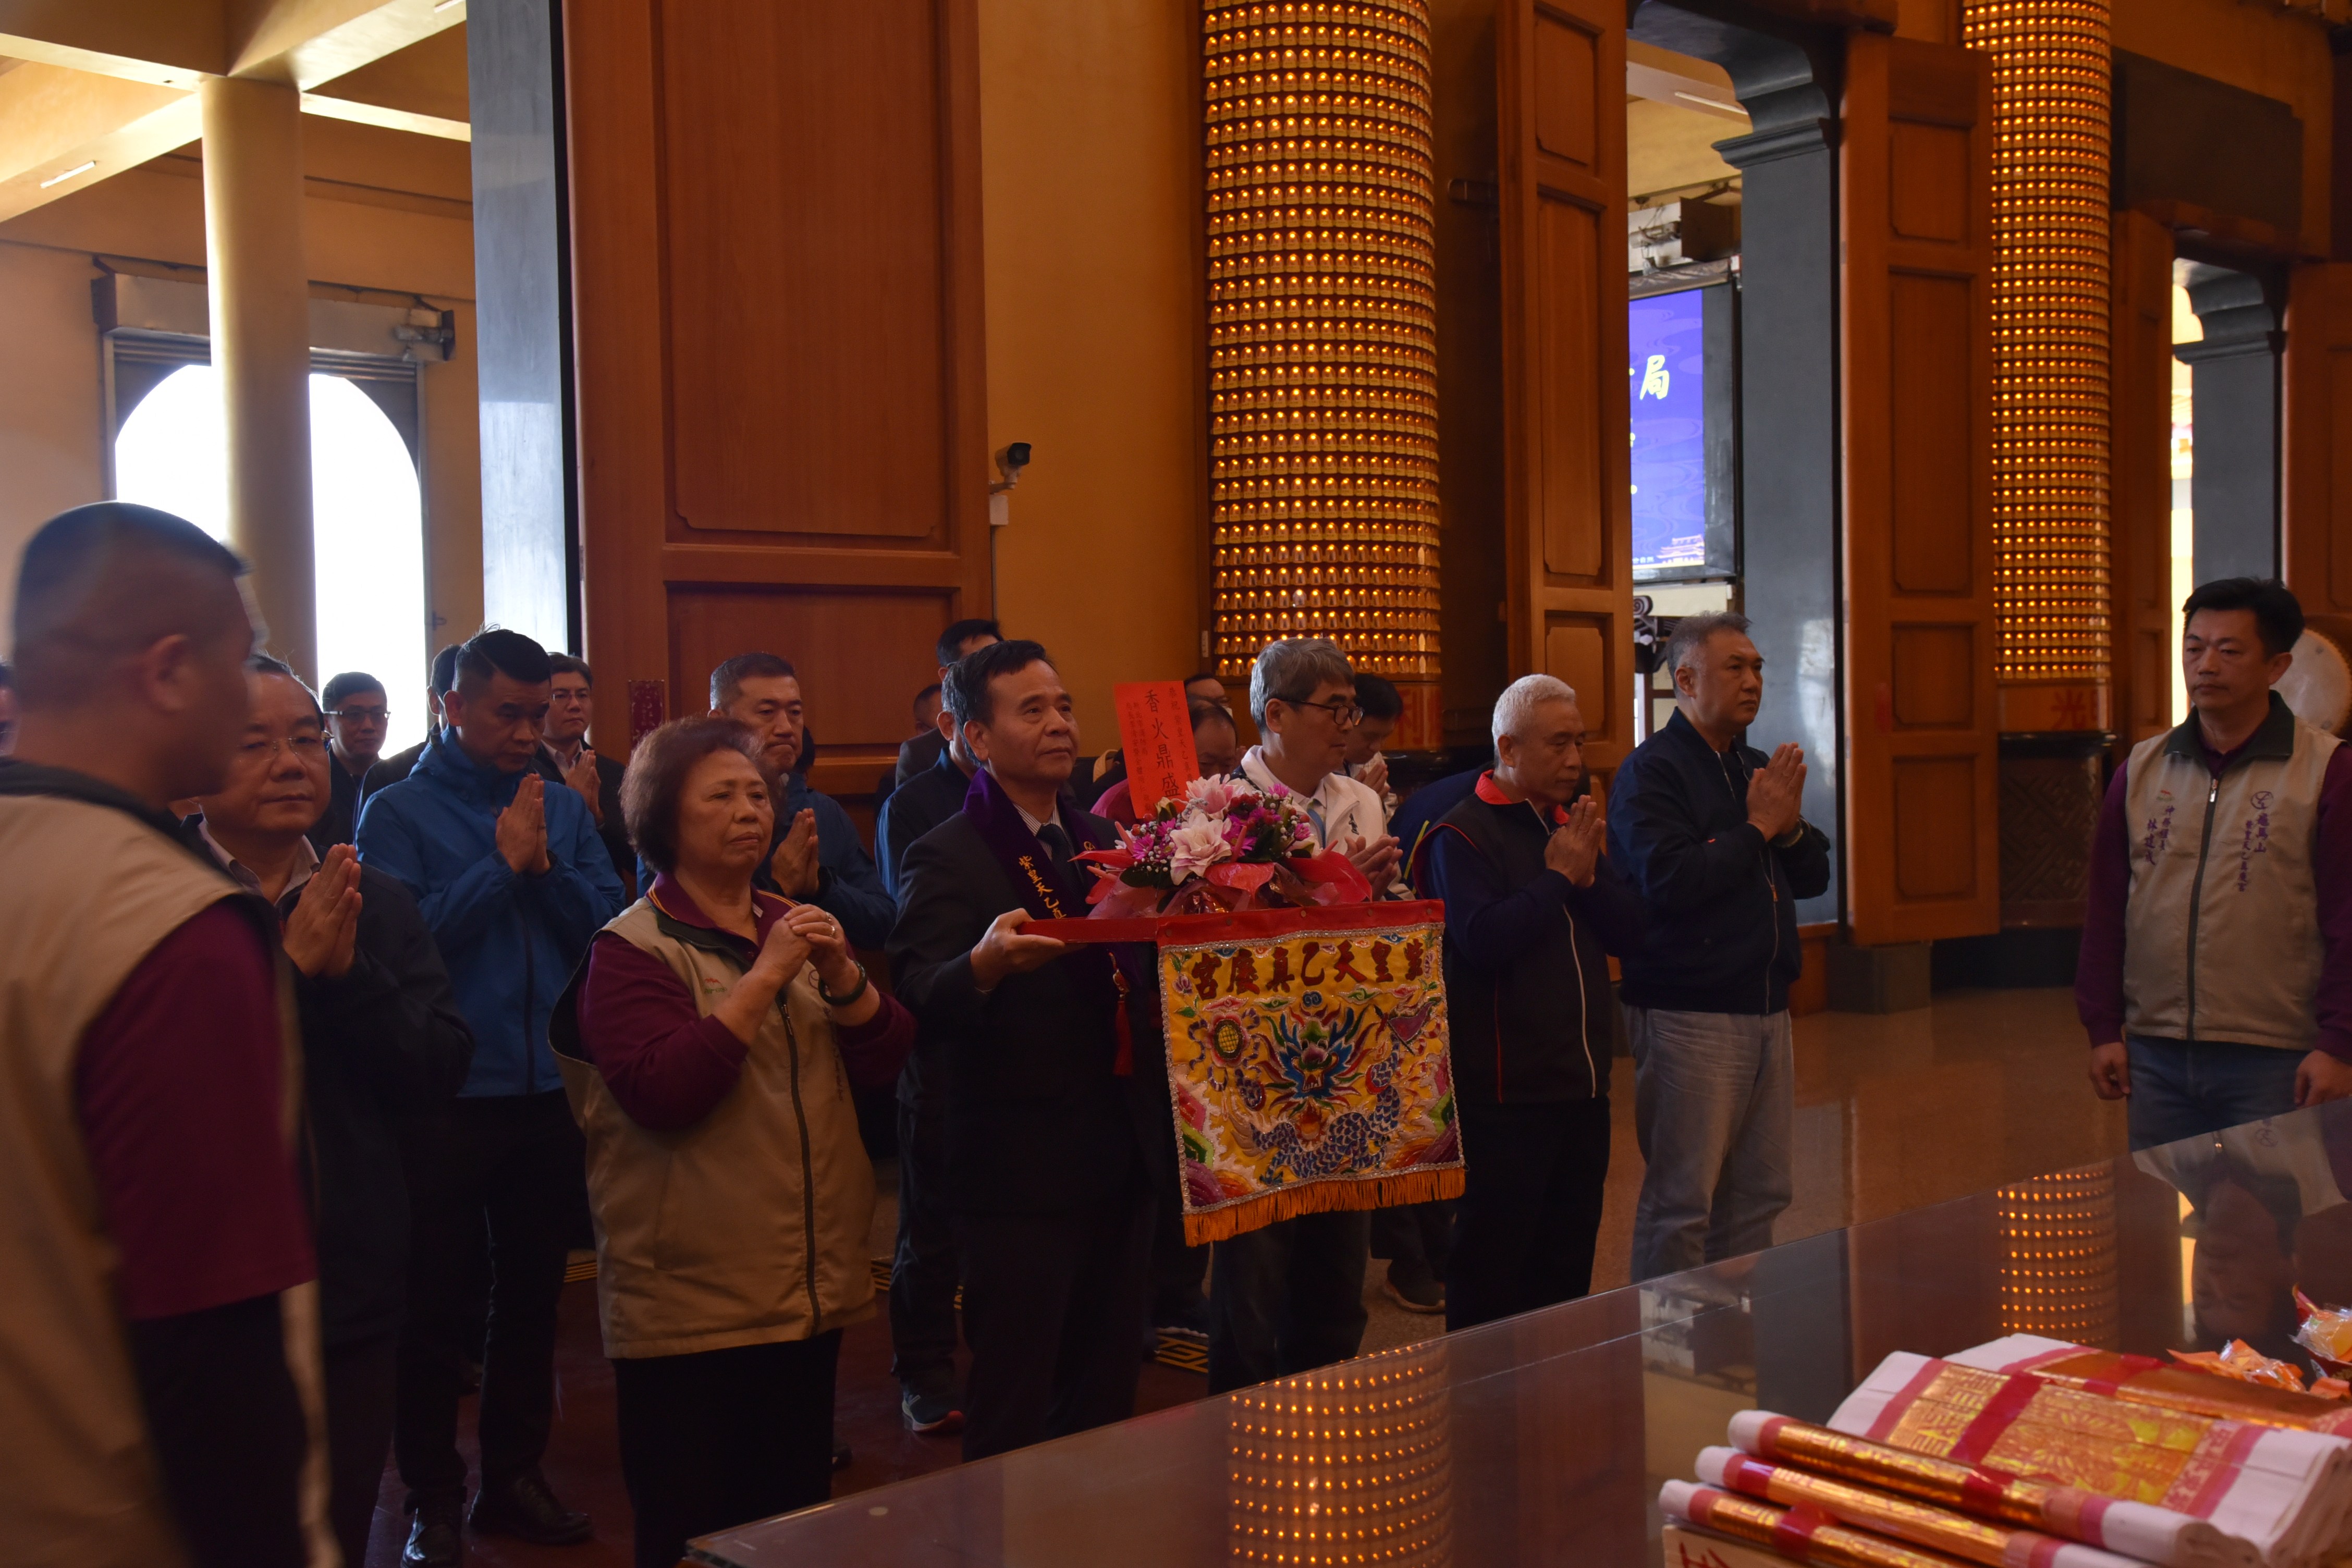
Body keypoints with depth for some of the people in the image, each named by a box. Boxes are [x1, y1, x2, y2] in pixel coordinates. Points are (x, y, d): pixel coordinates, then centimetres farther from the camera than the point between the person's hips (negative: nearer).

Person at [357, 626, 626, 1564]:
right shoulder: (399, 811, -5)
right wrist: (502, 864, -16)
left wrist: (545, 863, -14)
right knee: (434, 1306, 6)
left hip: (549, 1091, 4)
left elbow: (605, 924, 0)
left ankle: (515, 1478, 28)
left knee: (532, 1294, 14)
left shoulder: (563, 809, 6)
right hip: (447, 1096, -4)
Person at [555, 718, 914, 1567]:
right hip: (691, 1301, -6)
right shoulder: (632, 948, -8)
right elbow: (664, 1092, -21)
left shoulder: (794, 927, 12)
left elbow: (884, 1055, 6)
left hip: (814, 1290, 6)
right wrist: (765, 976, -21)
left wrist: (841, 974, -12)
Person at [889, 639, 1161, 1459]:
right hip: (1022, 1167, -6)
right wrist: (985, 963, -42)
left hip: (1121, 1151, 7)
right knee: (1012, 1404, 2)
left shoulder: (1099, 837, 13)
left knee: (1107, 1389, 17)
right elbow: (920, 998, -22)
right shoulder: (946, 859, -8)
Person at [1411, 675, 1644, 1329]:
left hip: (1583, 1082, 8)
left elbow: (1630, 932, 10)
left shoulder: (1573, 827, 15)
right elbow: (1482, 939, -23)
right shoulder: (1462, 835, -9)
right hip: (1506, 1095, -7)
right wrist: (1558, 877, -14)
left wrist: (1589, 877, -8)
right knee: (1490, 1274, 1)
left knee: (1568, 1266, 15)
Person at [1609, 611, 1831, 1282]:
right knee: (1680, 1203, -5)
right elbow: (1668, 880, -22)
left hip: (1765, 1007, 8)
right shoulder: (1651, 772, -8)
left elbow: (1813, 878, 16)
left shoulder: (1759, 769, 17)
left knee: (1758, 1193, 13)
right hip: (1689, 1016, -8)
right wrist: (1757, 828, -14)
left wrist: (1791, 827, -4)